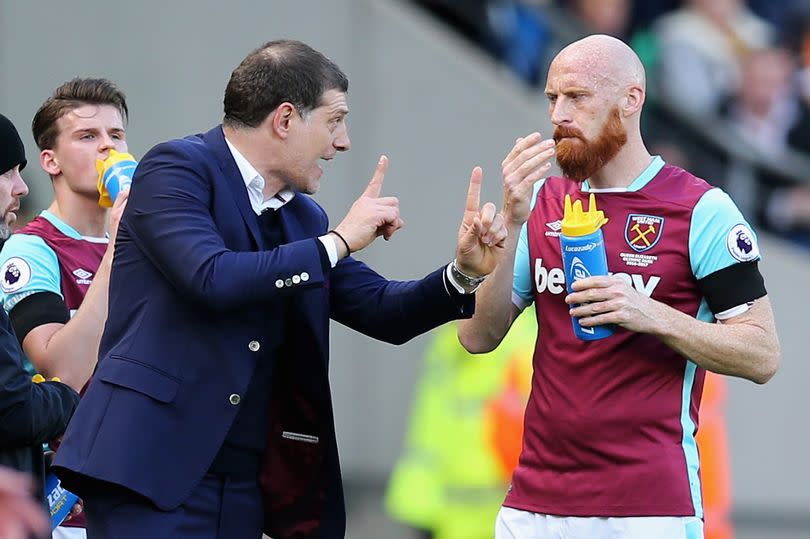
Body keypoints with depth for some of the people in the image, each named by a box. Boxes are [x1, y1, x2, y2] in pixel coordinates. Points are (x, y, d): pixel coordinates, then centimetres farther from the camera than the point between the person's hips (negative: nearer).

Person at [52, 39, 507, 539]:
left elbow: (383, 311, 19)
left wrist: (466, 271, 0)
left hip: (245, 484, 7)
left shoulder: (304, 218, 17)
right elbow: (211, 278, -21)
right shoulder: (177, 168, -6)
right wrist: (337, 242, -11)